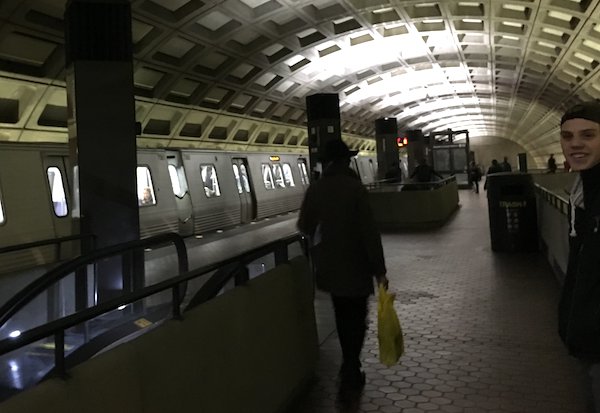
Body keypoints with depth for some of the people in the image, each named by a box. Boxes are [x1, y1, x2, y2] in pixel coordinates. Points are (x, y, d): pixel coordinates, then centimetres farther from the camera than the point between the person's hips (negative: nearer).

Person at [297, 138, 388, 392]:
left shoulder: (314, 189, -3)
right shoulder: (354, 188, -17)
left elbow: (304, 226, 4)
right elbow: (369, 231, -19)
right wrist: (379, 269, -14)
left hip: (328, 265, 5)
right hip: (354, 266, -5)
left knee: (342, 315, 20)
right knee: (356, 317, 10)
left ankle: (349, 366, 33)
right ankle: (351, 373, 11)